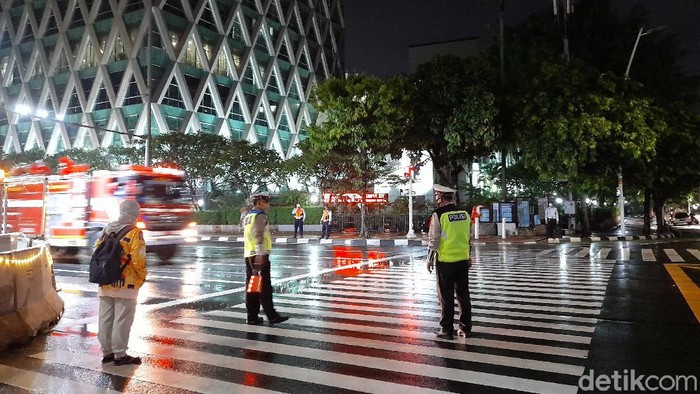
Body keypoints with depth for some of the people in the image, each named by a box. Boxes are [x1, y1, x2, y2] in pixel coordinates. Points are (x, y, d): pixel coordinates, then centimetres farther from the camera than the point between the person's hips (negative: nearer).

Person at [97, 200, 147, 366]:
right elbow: (138, 259, -18)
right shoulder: (134, 232, -13)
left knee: (105, 319, 13)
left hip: (105, 284, 7)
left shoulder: (107, 229, 8)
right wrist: (142, 276, -3)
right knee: (122, 321, 1)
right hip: (125, 284, -7)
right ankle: (120, 355, 7)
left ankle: (107, 353, 23)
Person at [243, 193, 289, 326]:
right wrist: (260, 254, -26)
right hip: (259, 255, -9)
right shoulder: (260, 216, -9)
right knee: (265, 287, -6)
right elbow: (258, 235, -20)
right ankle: (272, 316, -3)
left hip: (248, 254, 9)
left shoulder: (248, 216, 18)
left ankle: (252, 317, 13)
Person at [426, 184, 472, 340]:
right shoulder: (465, 214, 4)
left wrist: (430, 259, 1)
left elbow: (433, 239, -10)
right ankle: (465, 328, 20)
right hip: (463, 259, 5)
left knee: (446, 297, 4)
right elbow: (469, 237, 10)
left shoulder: (438, 215, -12)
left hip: (445, 261, -5)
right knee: (463, 294, 13)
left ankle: (447, 330, 11)